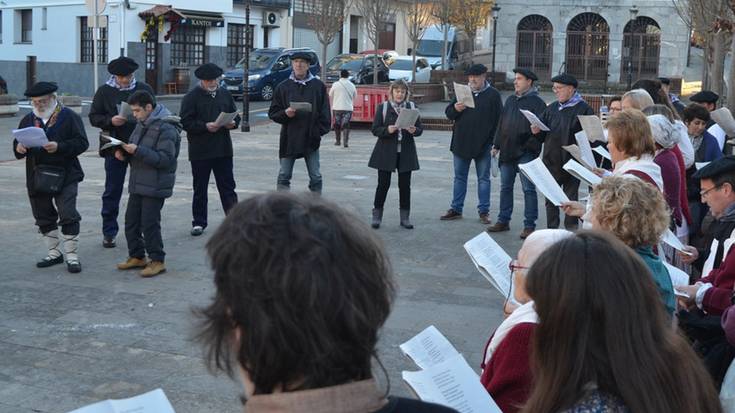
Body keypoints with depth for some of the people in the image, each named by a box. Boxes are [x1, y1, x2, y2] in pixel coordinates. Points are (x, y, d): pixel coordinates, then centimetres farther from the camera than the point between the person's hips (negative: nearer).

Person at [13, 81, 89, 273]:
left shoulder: (69, 117, -4)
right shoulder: (28, 120, 12)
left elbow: (82, 142, -11)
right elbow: (17, 144, 16)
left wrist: (59, 147, -25)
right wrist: (19, 148, -8)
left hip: (64, 176, -5)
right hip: (37, 177, 6)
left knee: (68, 215, -8)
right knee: (44, 217, 12)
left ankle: (72, 256, -1)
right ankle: (54, 253, 25)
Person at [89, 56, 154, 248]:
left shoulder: (144, 89, 5)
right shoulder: (104, 92, 2)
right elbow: (93, 117, 2)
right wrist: (110, 121, -17)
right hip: (115, 147, -1)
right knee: (112, 192, 4)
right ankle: (109, 233, 13)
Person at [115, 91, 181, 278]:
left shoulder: (166, 128, -17)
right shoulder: (142, 124, 12)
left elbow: (165, 159, -23)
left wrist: (137, 151, -26)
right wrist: (124, 154, 1)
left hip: (155, 186, -9)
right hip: (138, 183, 9)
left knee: (149, 224, -5)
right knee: (131, 221, 14)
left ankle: (157, 261, 7)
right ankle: (137, 257, 27)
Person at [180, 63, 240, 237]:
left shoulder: (224, 94, 10)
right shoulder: (192, 96, -5)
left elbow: (235, 115, 17)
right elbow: (186, 122, -10)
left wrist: (233, 123, -6)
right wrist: (205, 126, -22)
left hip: (223, 149, 3)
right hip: (200, 150, -3)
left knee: (227, 186, 5)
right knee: (200, 188, 6)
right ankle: (199, 222, 16)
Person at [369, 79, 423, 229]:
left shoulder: (412, 107, 7)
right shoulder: (382, 107, 0)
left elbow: (420, 129, 7)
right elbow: (375, 129, -3)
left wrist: (414, 130, -16)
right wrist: (387, 130, -21)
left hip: (406, 152, 2)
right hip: (386, 152, -2)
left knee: (405, 185, 5)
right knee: (383, 184, 0)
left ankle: (405, 217, 15)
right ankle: (377, 216, 11)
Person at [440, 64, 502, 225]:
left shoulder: (493, 94, -1)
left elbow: (499, 119, -2)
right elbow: (448, 113, 9)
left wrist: (496, 143, -8)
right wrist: (455, 109, -15)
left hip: (483, 144, -3)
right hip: (461, 142, 3)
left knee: (483, 178, 5)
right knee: (459, 177, 10)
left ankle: (484, 211, 12)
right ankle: (456, 209, 17)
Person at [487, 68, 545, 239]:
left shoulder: (537, 102, -5)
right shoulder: (510, 100, 15)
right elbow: (501, 124, 19)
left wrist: (531, 145, -20)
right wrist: (497, 145, 15)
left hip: (526, 152, -7)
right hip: (507, 151, 7)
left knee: (528, 189, -3)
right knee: (505, 187, 12)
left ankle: (529, 225, 1)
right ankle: (503, 221, 21)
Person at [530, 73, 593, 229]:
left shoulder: (584, 109, -5)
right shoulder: (551, 109, 13)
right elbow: (542, 137, 16)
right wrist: (537, 132, -5)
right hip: (551, 162, 6)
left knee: (571, 199, 2)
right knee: (550, 200, 11)